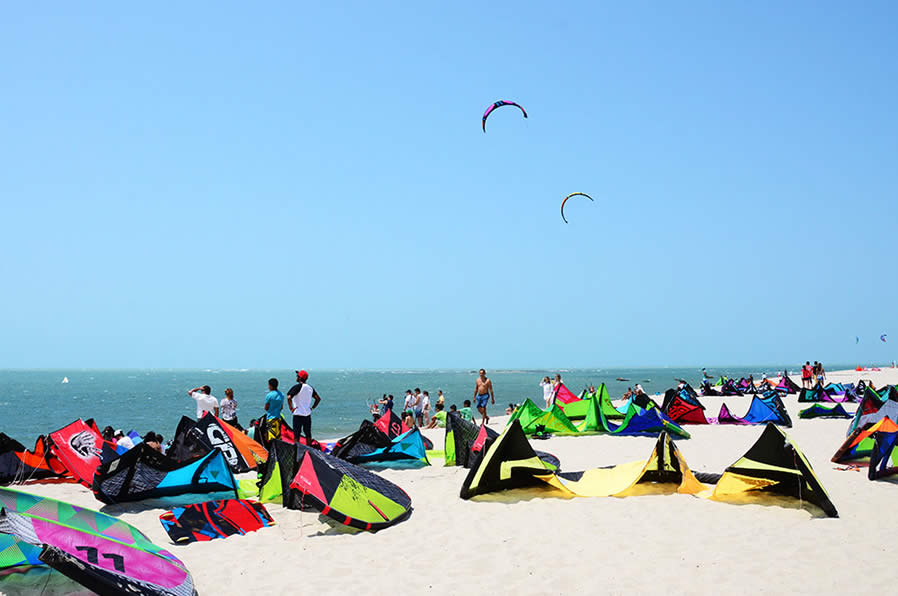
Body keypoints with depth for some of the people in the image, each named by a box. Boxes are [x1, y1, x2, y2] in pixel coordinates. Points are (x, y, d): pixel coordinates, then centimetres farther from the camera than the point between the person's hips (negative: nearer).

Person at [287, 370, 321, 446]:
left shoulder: (297, 387, -13)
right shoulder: (310, 387, 7)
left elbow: (289, 398, -25)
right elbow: (318, 398, 11)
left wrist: (291, 408, -14)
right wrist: (312, 407, 12)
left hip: (298, 414, -6)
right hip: (308, 414, 6)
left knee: (297, 434, 0)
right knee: (308, 434, 14)